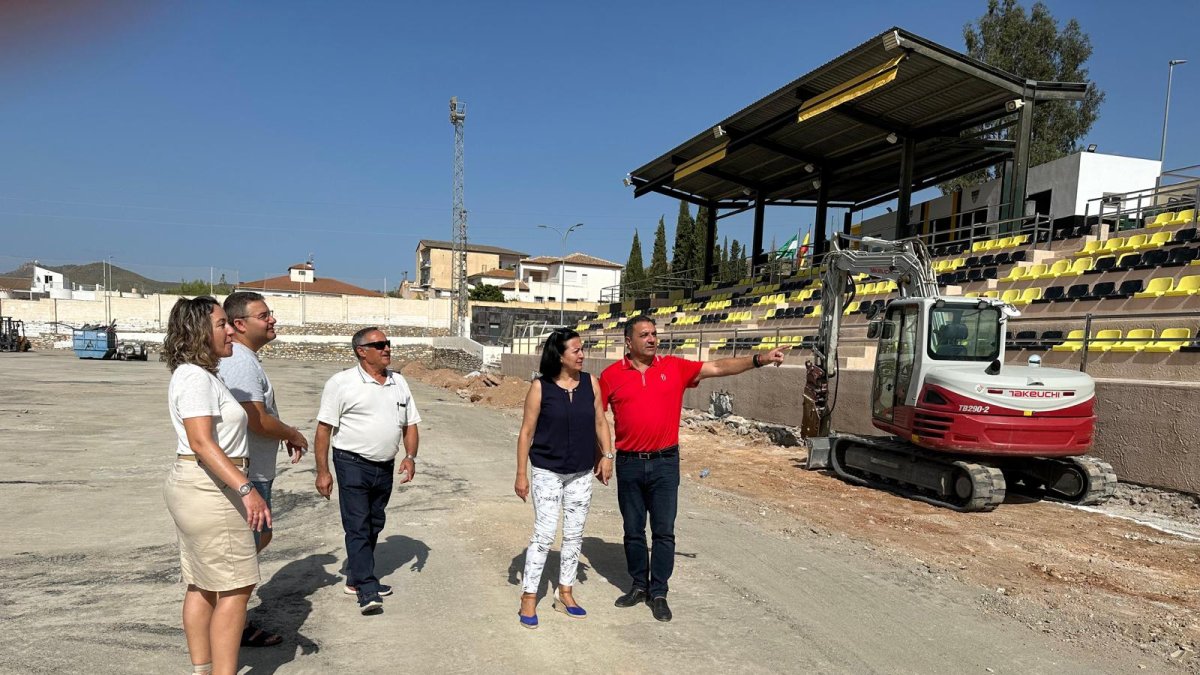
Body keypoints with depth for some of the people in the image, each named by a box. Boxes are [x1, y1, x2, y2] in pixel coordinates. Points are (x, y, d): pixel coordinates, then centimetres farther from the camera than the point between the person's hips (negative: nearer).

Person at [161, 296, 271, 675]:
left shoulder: (202, 375, 15)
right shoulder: (195, 377, -17)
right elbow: (202, 442, -26)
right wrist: (246, 489, -33)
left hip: (195, 487, 11)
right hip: (209, 490, -11)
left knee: (202, 585, 16)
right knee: (236, 588, -5)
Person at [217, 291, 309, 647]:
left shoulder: (245, 358, 13)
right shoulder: (241, 362, -21)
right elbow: (258, 421, -26)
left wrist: (287, 434, 13)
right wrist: (294, 435, -10)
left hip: (254, 469, 11)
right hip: (248, 473, -11)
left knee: (260, 538, 23)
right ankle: (235, 629, 17)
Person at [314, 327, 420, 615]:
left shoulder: (398, 382, 7)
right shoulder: (342, 383, -9)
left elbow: (410, 425, 12)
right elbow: (324, 429, -9)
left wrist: (410, 456, -4)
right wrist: (323, 471, -11)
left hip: (385, 467, 6)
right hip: (353, 465, -6)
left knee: (374, 526, 15)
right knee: (357, 527, -5)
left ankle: (356, 579, 30)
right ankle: (367, 591, -2)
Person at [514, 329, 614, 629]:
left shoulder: (590, 382, -2)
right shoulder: (540, 387, -11)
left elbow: (600, 421, 7)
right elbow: (526, 432, -7)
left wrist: (607, 455, -2)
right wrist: (521, 474, -8)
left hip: (582, 474, 4)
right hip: (547, 472, -4)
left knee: (574, 534, 12)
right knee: (544, 534, -4)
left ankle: (565, 593, 28)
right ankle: (529, 597, 11)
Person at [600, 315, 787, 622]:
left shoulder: (674, 367, -1)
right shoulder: (612, 374, -2)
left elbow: (718, 367, -4)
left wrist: (759, 359, -13)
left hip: (665, 462, 0)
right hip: (629, 464, 0)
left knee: (664, 531, 5)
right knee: (633, 530, 12)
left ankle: (658, 593, 18)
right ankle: (639, 585, 29)